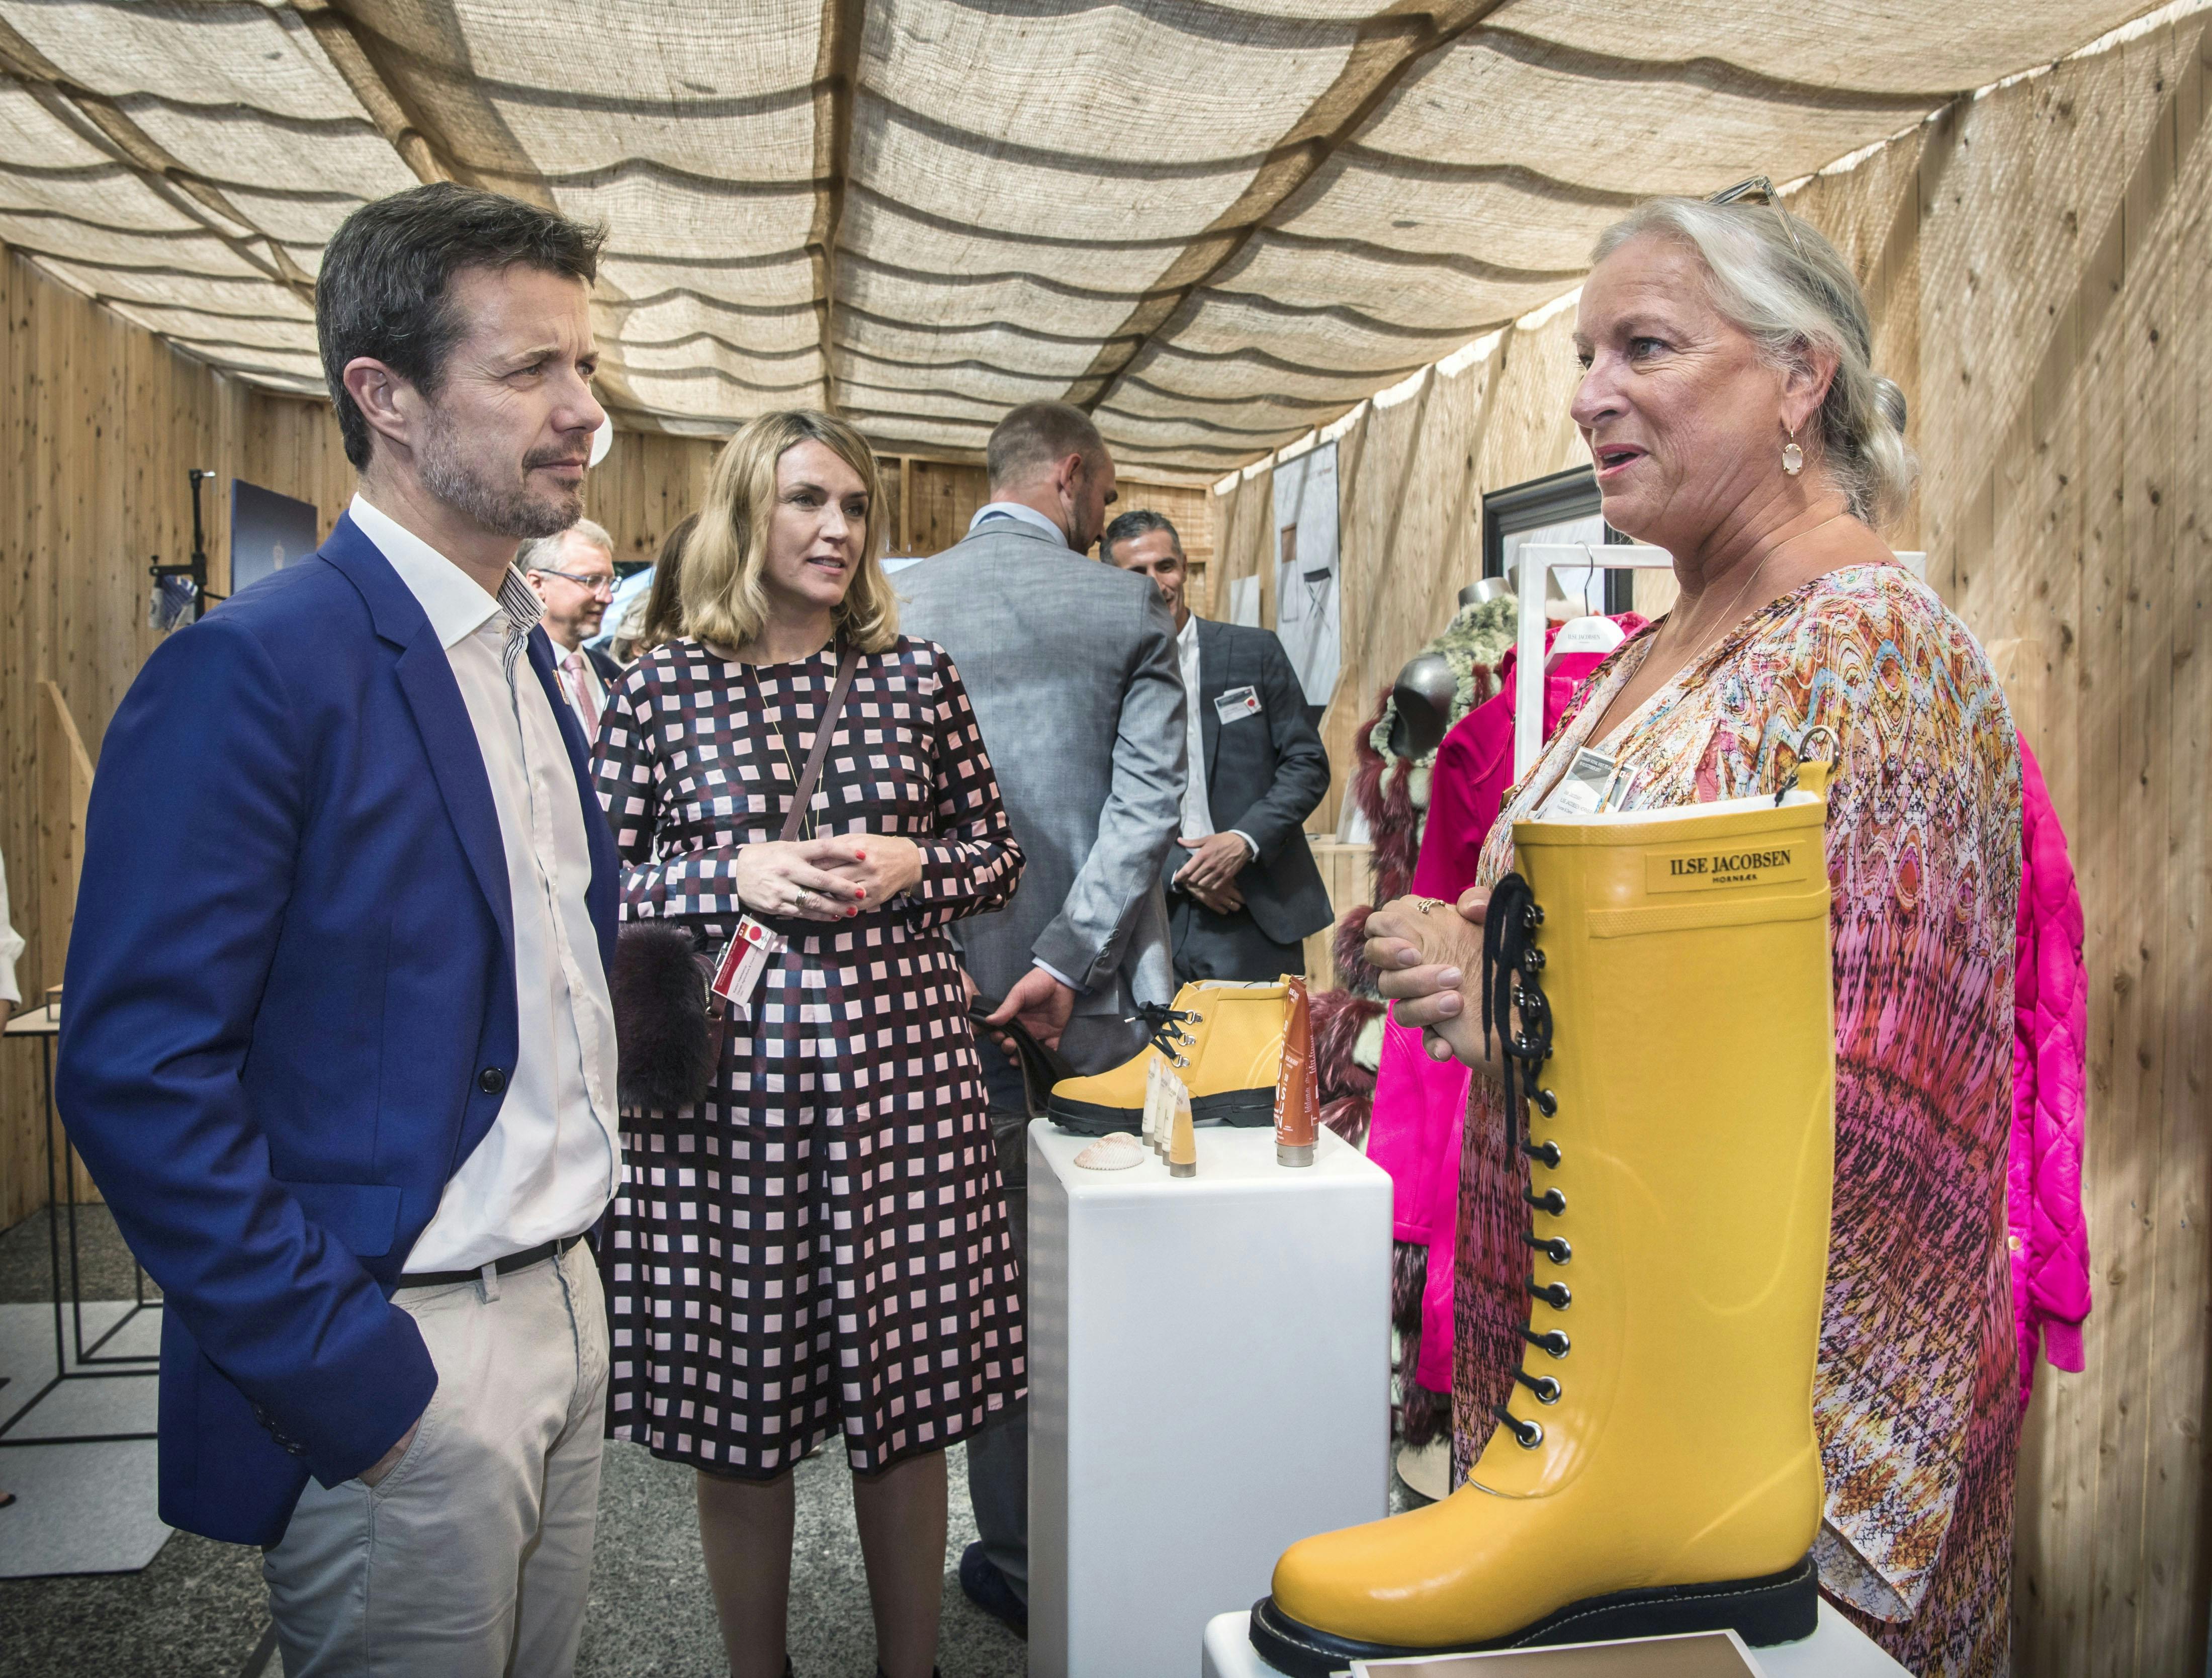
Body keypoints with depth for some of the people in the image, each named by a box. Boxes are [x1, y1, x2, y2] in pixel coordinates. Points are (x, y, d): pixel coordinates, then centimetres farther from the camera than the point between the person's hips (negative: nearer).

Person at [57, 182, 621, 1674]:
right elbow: (138, 1076, -19)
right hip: (394, 1370, -7)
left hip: (564, 1312, 8)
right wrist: (347, 1380, -17)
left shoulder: (525, 649, 8)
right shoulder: (253, 669, -17)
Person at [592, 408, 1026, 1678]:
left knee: (909, 1405, 11)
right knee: (740, 1422, 11)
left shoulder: (920, 677, 6)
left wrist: (911, 867, -8)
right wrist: (735, 875, -13)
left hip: (901, 1071, 1)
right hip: (729, 1083, -1)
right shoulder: (662, 691, 1)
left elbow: (1000, 857, 11)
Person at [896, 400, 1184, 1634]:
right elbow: (1149, 799, -10)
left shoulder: (903, 605, 0)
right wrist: (1066, 957, -11)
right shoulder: (1130, 609, -2)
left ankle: (1024, 1561, 22)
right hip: (1105, 989, 0)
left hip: (956, 980, 1)